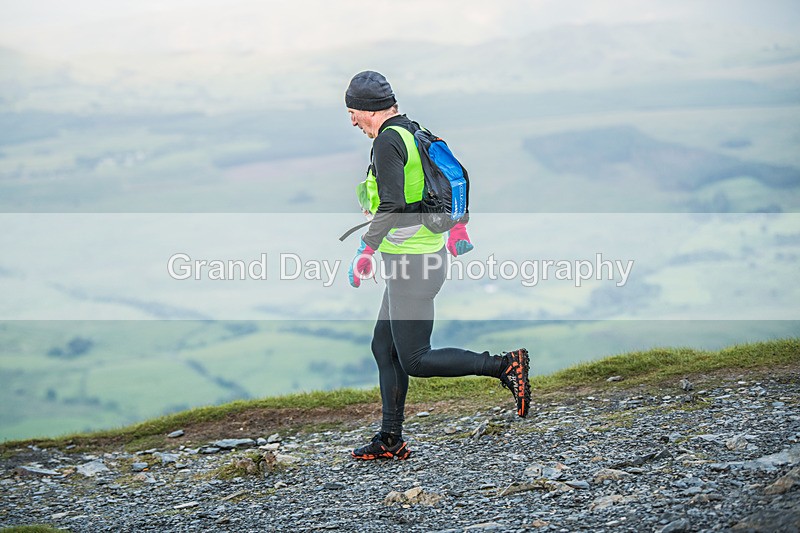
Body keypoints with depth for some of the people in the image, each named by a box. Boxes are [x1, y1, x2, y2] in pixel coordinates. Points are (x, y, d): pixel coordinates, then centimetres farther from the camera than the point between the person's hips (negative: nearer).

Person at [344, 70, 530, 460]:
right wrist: (458, 227, 35)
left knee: (415, 361, -5)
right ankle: (390, 440, 16)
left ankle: (505, 366, -11)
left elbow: (392, 205, -25)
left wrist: (365, 252, -20)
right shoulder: (417, 132, 13)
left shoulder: (387, 142, -15)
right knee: (384, 348, 14)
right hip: (430, 252, 10)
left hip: (409, 262, -10)